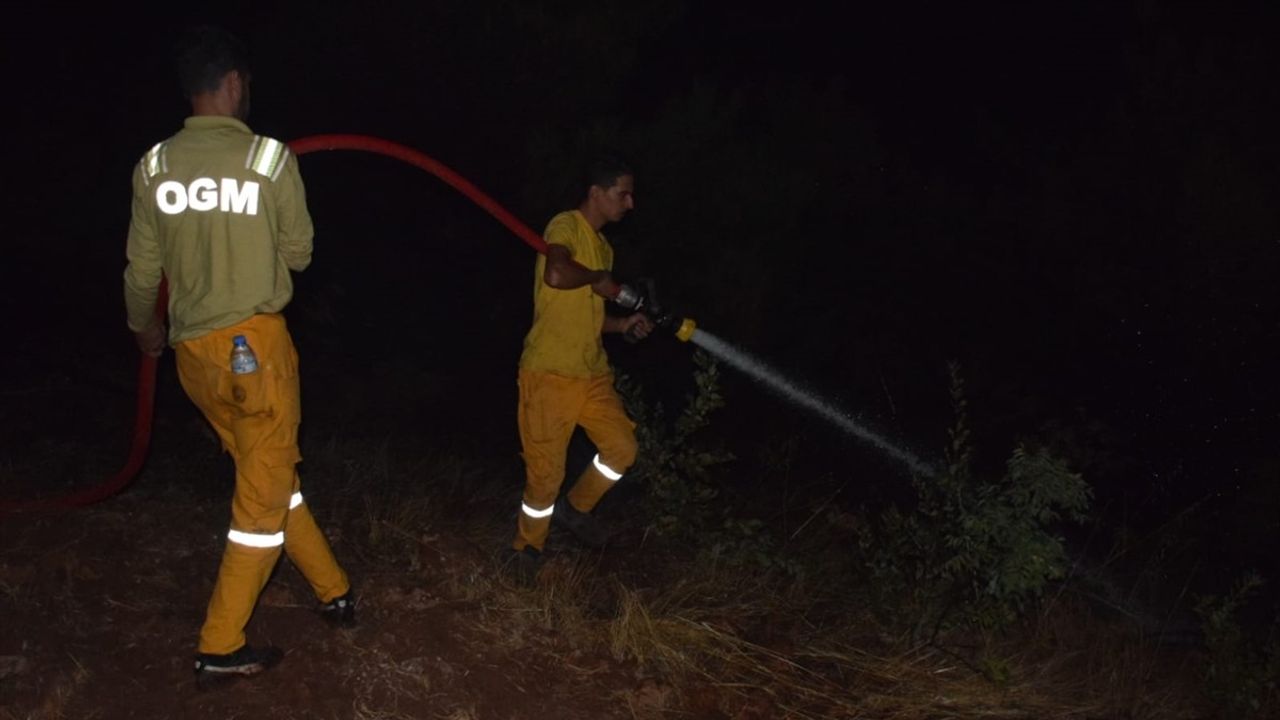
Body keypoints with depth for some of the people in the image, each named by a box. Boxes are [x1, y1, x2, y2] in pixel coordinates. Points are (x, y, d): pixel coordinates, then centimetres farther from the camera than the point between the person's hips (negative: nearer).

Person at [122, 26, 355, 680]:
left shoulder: (154, 166, 2)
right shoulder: (269, 157, -10)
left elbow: (142, 269, 10)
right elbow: (298, 253, 0)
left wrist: (144, 329, 29)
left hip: (193, 351, 5)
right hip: (254, 342, -5)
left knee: (267, 477, 18)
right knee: (264, 492, 7)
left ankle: (334, 592, 30)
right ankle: (220, 645, 11)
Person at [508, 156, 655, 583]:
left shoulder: (603, 247, 18)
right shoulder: (566, 226, -11)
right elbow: (556, 274, -33)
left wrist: (624, 324, 7)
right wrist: (598, 278, -14)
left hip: (592, 373, 8)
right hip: (549, 374, -8)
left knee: (622, 448, 5)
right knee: (546, 470, -1)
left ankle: (575, 508, 29)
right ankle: (527, 548, 21)